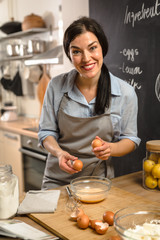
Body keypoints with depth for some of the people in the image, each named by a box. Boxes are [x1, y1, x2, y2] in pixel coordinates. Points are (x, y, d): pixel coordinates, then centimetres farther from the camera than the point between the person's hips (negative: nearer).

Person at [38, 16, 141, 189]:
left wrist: (111, 148, -19)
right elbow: (46, 131, 3)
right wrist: (59, 152, -17)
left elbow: (130, 139, 2)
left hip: (99, 179, 0)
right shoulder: (56, 86, -5)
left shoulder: (126, 93, -7)